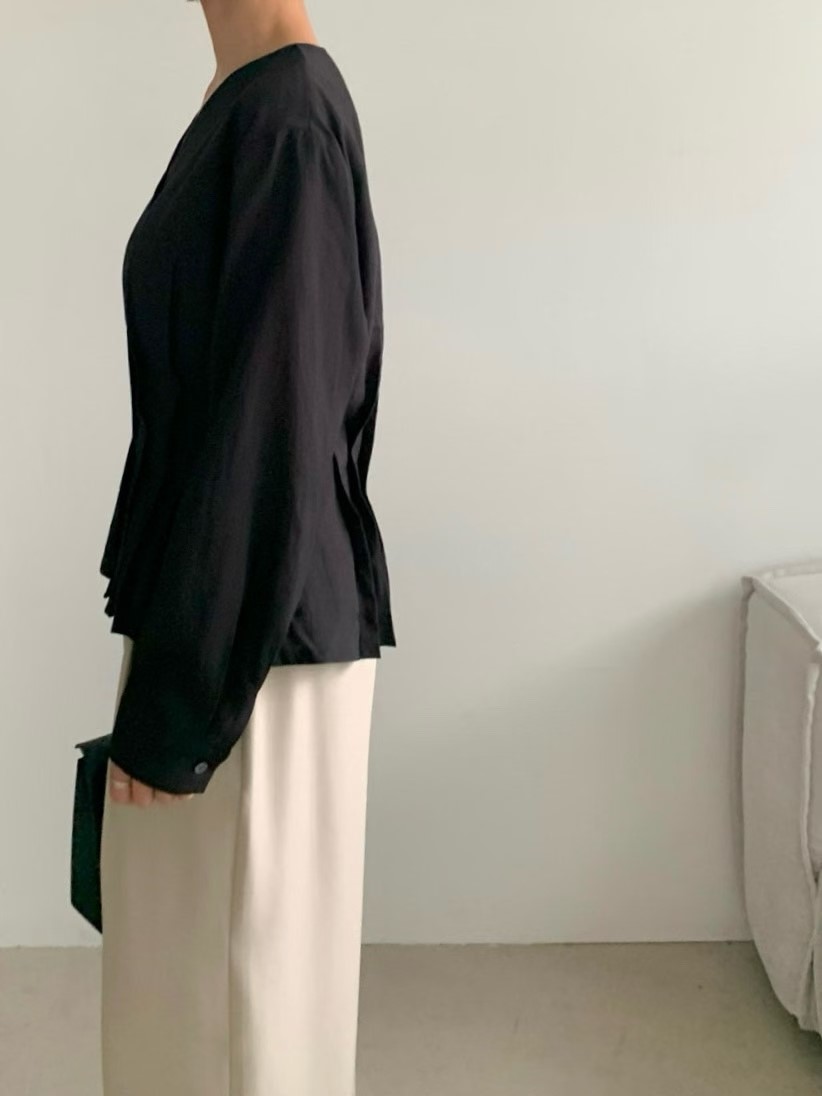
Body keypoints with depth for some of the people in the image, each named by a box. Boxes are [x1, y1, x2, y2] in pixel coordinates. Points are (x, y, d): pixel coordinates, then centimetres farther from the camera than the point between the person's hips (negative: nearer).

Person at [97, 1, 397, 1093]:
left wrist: (174, 694, -18)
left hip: (247, 630, -9)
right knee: (219, 944, 21)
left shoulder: (282, 116, -18)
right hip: (235, 607, 9)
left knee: (234, 950, 6)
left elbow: (264, 416, -22)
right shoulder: (256, 104, 12)